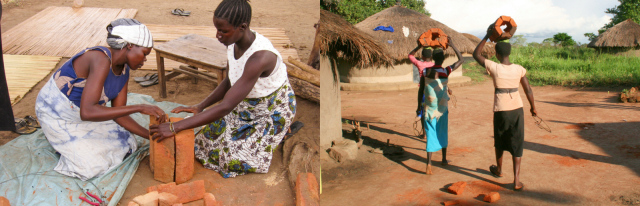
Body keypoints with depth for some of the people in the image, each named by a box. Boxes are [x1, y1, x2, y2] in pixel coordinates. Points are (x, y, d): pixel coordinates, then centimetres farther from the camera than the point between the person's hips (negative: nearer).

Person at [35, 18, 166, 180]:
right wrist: (139, 108, -44)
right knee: (93, 167, -13)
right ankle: (56, 138, 11)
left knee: (127, 145, 4)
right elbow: (87, 112, -43)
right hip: (56, 114, -8)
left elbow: (119, 116, -4)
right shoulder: (100, 59, -34)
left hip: (80, 113, 8)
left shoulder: (124, 71, -7)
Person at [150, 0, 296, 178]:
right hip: (246, 104, 7)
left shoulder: (260, 57, -40)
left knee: (233, 157, -12)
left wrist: (175, 127, -37)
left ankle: (272, 136, 12)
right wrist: (200, 107, -7)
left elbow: (224, 108, -40)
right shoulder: (234, 42, -15)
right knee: (208, 139, 0)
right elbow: (230, 82, 4)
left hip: (273, 110, -7)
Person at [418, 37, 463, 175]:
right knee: (443, 133, 18)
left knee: (431, 134, -1)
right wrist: (452, 45, 2)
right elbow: (461, 60, 2)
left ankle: (429, 164, -15)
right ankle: (444, 159, 33)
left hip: (429, 107, 0)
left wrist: (419, 106, 10)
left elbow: (420, 90, -1)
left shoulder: (426, 71, -5)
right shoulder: (446, 71, -10)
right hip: (442, 108, 0)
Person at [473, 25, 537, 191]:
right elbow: (528, 90, 3)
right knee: (516, 144, 7)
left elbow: (476, 54, 2)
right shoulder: (519, 69, -3)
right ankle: (516, 180, 3)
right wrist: (533, 107, 18)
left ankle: (498, 170, 43)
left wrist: (487, 37, 7)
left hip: (501, 110, -1)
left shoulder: (493, 67, -11)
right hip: (517, 109, 2)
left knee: (499, 141, 21)